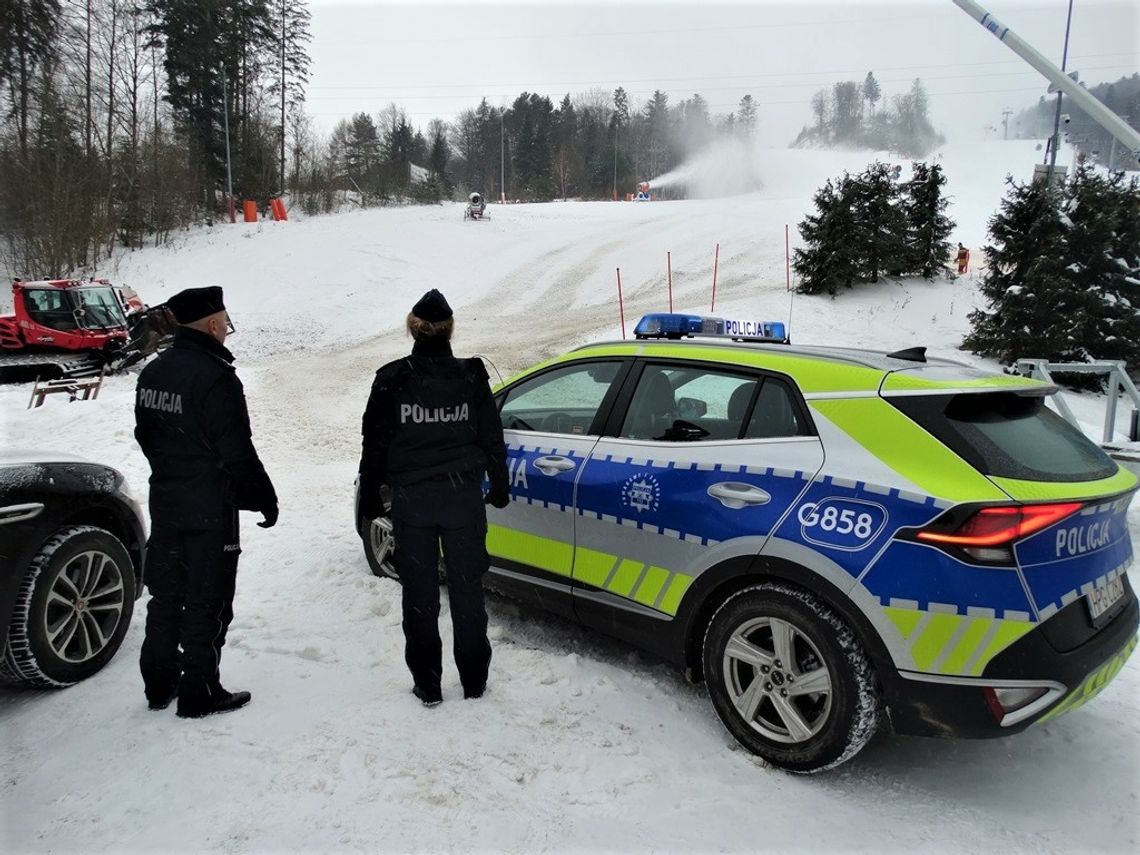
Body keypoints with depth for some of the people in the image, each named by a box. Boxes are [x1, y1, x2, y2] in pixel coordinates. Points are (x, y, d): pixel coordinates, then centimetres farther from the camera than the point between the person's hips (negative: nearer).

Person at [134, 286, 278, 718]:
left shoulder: (153, 372, 7)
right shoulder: (215, 377, -20)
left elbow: (146, 435, 16)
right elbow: (238, 452, -19)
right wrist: (265, 498, -8)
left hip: (164, 502, 8)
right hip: (210, 510, -8)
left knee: (165, 595, 17)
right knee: (207, 602, 3)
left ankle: (159, 684, 28)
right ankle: (199, 693, 12)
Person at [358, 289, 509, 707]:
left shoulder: (391, 380, -4)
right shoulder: (471, 377, -2)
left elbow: (375, 444, 0)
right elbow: (492, 440, 3)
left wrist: (370, 497, 10)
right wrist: (499, 487, 16)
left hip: (411, 500, -1)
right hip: (463, 498, 1)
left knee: (419, 593, 9)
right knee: (467, 588, 10)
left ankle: (427, 685, 17)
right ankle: (474, 680, 20)